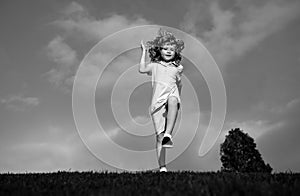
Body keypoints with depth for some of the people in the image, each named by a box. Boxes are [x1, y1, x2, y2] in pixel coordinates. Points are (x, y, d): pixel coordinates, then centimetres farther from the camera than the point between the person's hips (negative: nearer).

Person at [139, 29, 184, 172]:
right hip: (158, 102, -1)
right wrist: (144, 51, 3)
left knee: (173, 100, -40)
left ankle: (168, 134, -49)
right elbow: (142, 69, -4)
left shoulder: (176, 68, 21)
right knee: (159, 136, -6)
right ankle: (162, 167, 0)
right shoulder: (154, 65, 16)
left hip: (172, 96, 1)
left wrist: (178, 98, 30)